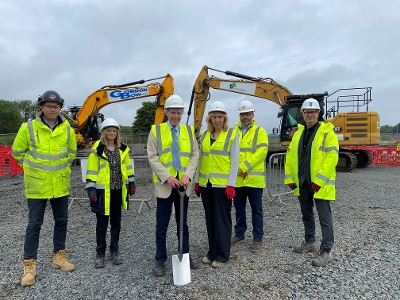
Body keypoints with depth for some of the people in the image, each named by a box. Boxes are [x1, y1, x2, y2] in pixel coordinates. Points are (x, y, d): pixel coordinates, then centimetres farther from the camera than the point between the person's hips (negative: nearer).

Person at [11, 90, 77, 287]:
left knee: (61, 221, 12)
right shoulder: (28, 127, -9)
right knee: (34, 225, 3)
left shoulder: (67, 129, -1)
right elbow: (17, 152, 4)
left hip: (60, 185, 3)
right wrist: (33, 168, 6)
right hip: (37, 185, -3)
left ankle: (59, 256, 29)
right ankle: (29, 265, 16)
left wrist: (61, 168, 11)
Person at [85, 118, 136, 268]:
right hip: (102, 191, -4)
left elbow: (128, 167, 14)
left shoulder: (123, 149, 7)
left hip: (118, 190, 4)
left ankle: (114, 251, 26)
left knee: (116, 221, 13)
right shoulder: (97, 149, -6)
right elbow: (91, 170, -7)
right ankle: (100, 253, 19)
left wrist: (131, 183, 11)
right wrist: (91, 189, -12)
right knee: (102, 222, 5)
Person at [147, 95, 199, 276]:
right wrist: (168, 177, -17)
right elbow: (152, 157, -7)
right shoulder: (156, 130, 1)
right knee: (162, 225, 5)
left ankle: (185, 255, 31)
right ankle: (160, 260, 20)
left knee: (183, 222, 16)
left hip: (183, 184, 3)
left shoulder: (189, 131, 9)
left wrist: (188, 175, -13)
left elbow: (195, 155, 3)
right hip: (164, 184, -2)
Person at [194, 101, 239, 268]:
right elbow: (200, 159, 13)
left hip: (222, 184, -5)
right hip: (206, 183, 5)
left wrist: (231, 184, -13)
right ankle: (212, 252, 27)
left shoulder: (232, 134, -3)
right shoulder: (204, 135, 10)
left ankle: (222, 255, 17)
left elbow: (235, 161, -7)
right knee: (210, 219, 13)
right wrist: (197, 180, 10)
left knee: (222, 219, 4)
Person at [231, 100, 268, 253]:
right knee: (239, 207, 15)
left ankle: (258, 239, 16)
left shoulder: (260, 131, 1)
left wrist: (244, 167, -17)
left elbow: (261, 152, -11)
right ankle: (239, 235, 29)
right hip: (237, 178, 4)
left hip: (254, 177, -4)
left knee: (256, 208, 5)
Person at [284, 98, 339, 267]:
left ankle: (326, 251, 10)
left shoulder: (327, 132, -8)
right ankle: (310, 242, 34)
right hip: (302, 182, 7)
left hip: (319, 183, -6)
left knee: (324, 217, 1)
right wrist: (290, 178, 5)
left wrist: (319, 180, -21)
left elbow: (331, 158, -17)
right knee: (306, 214, 18)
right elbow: (290, 156, 12)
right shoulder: (298, 133, 12)